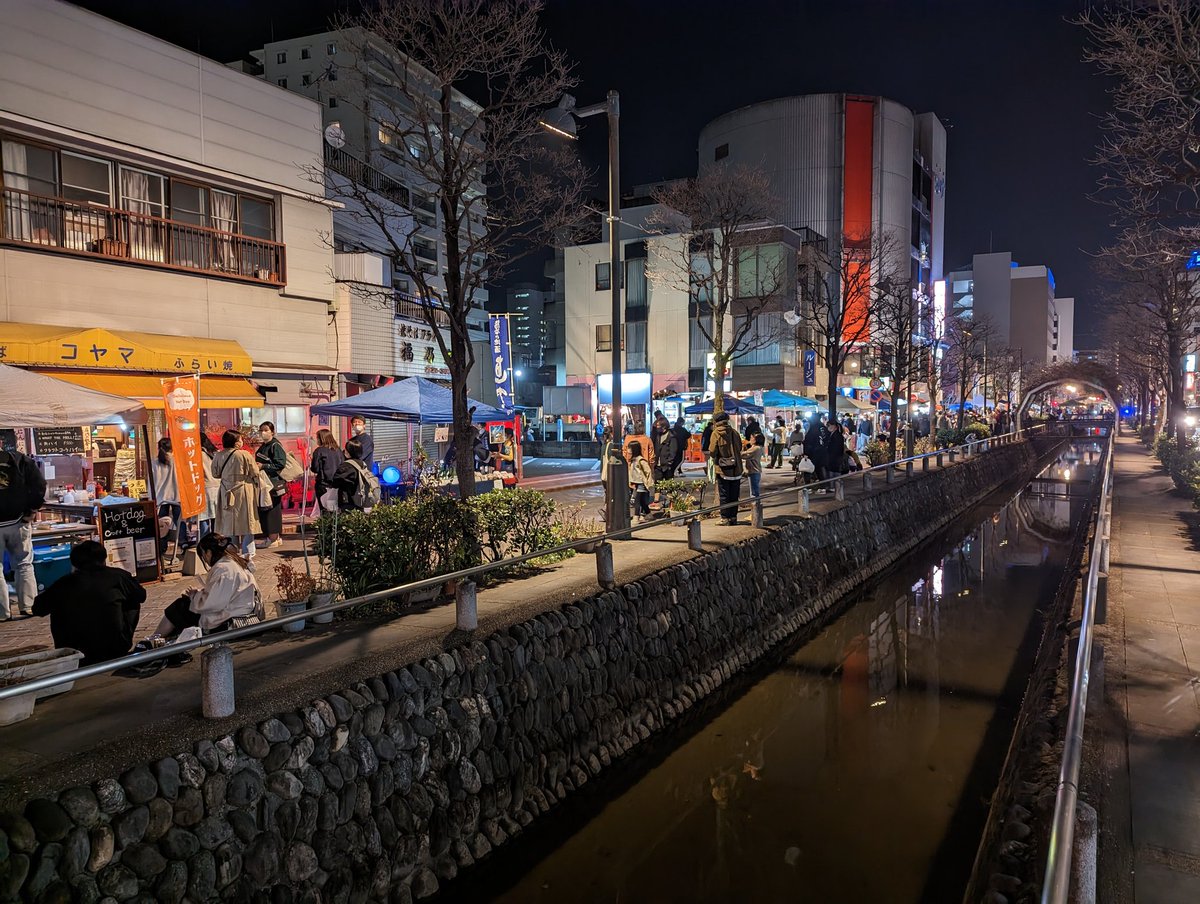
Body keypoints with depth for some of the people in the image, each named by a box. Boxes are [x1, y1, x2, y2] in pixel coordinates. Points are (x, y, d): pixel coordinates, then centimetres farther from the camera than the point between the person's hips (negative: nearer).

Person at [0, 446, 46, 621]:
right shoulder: (20, 460, -2)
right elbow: (39, 485, -6)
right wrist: (31, 511, 1)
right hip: (17, 523, 2)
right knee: (24, 565, 13)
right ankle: (27, 605, 11)